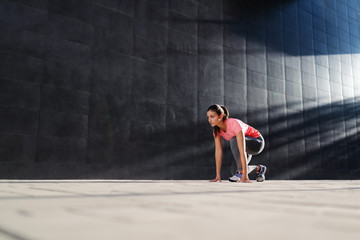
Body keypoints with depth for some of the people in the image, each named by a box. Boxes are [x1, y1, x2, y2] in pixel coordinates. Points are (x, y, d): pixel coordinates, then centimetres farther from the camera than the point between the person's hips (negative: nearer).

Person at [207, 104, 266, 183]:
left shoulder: (234, 124, -36)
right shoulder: (216, 129, -16)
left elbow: (242, 151, -41)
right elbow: (218, 151, -15)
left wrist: (245, 176, -45)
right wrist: (218, 175, -17)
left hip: (257, 142, -7)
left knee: (234, 140, -34)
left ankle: (241, 172, -20)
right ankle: (258, 168, 29)